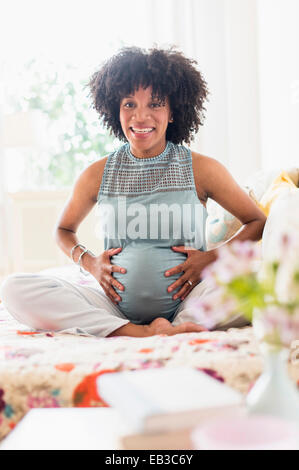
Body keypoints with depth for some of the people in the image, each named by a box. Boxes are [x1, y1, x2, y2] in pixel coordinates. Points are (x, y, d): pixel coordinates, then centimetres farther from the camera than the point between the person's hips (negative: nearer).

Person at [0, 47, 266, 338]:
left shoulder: (202, 169, 1)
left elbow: (259, 221, 8)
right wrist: (88, 262, 1)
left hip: (185, 301, -2)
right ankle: (140, 333, -25)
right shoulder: (98, 174, 5)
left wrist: (213, 258, -7)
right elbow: (64, 229, 22)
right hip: (115, 305, 3)